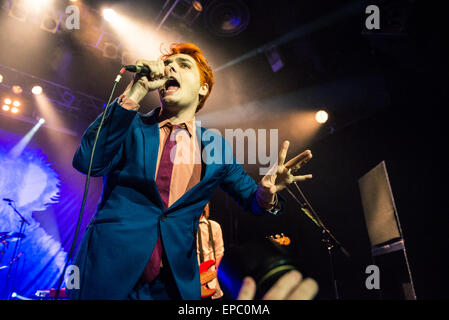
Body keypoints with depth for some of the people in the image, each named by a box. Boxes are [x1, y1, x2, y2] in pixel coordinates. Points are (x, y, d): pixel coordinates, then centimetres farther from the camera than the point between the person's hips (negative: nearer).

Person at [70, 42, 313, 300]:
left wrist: (267, 192, -14)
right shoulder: (131, 126, 2)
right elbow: (87, 162, -15)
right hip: (109, 271, -1)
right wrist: (135, 92, -18)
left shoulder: (214, 145, 6)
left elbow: (251, 197, 12)